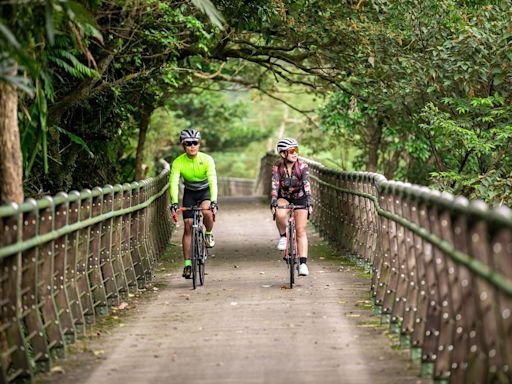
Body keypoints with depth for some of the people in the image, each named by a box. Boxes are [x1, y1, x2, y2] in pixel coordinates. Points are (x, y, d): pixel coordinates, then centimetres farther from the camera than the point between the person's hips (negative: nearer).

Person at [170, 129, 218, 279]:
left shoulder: (207, 159, -24)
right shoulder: (178, 162, -20)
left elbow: (213, 181, -32)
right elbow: (174, 183, -29)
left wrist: (213, 201, -46)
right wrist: (174, 203, -44)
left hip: (205, 191, -2)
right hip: (189, 193, 2)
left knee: (206, 211, -33)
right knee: (188, 226, -7)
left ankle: (208, 234, -1)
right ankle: (187, 264, -2)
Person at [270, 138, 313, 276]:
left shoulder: (303, 166, -20)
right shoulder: (277, 167, -19)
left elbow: (307, 184, -30)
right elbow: (275, 186, -27)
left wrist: (309, 202, -43)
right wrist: (273, 203, -41)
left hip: (300, 198, 0)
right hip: (284, 198, 0)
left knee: (301, 231, -9)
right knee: (280, 215, -34)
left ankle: (303, 263, -10)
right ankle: (283, 236, -5)